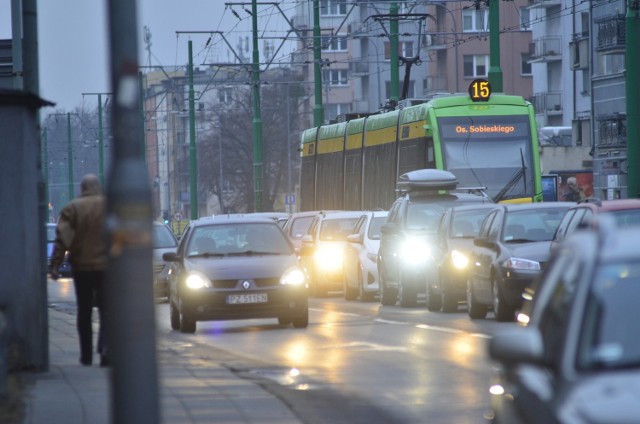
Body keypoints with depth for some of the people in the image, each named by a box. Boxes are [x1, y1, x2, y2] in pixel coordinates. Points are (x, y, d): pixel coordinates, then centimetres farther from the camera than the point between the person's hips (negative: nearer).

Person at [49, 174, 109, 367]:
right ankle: (106, 347, -21)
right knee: (106, 309, -1)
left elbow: (62, 238, -7)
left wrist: (55, 264, -7)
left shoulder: (72, 208, -1)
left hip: (81, 266, 1)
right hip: (106, 266, -1)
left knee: (84, 311, 11)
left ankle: (86, 355, 14)